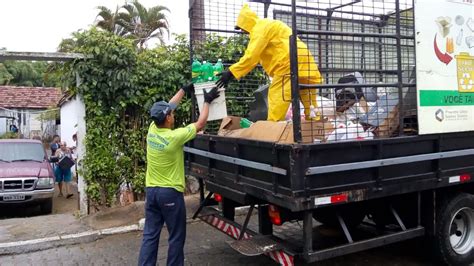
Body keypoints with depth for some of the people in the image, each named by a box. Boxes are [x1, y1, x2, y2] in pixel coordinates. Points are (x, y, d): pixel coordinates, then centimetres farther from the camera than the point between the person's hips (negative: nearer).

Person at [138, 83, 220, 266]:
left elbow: (167, 107, 13)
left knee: (150, 235, 9)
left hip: (151, 190, 7)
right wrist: (207, 101, 7)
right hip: (170, 192, -6)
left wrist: (184, 90, 21)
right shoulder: (175, 137, -19)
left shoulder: (152, 130, -1)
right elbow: (200, 123, -7)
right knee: (176, 237, 8)